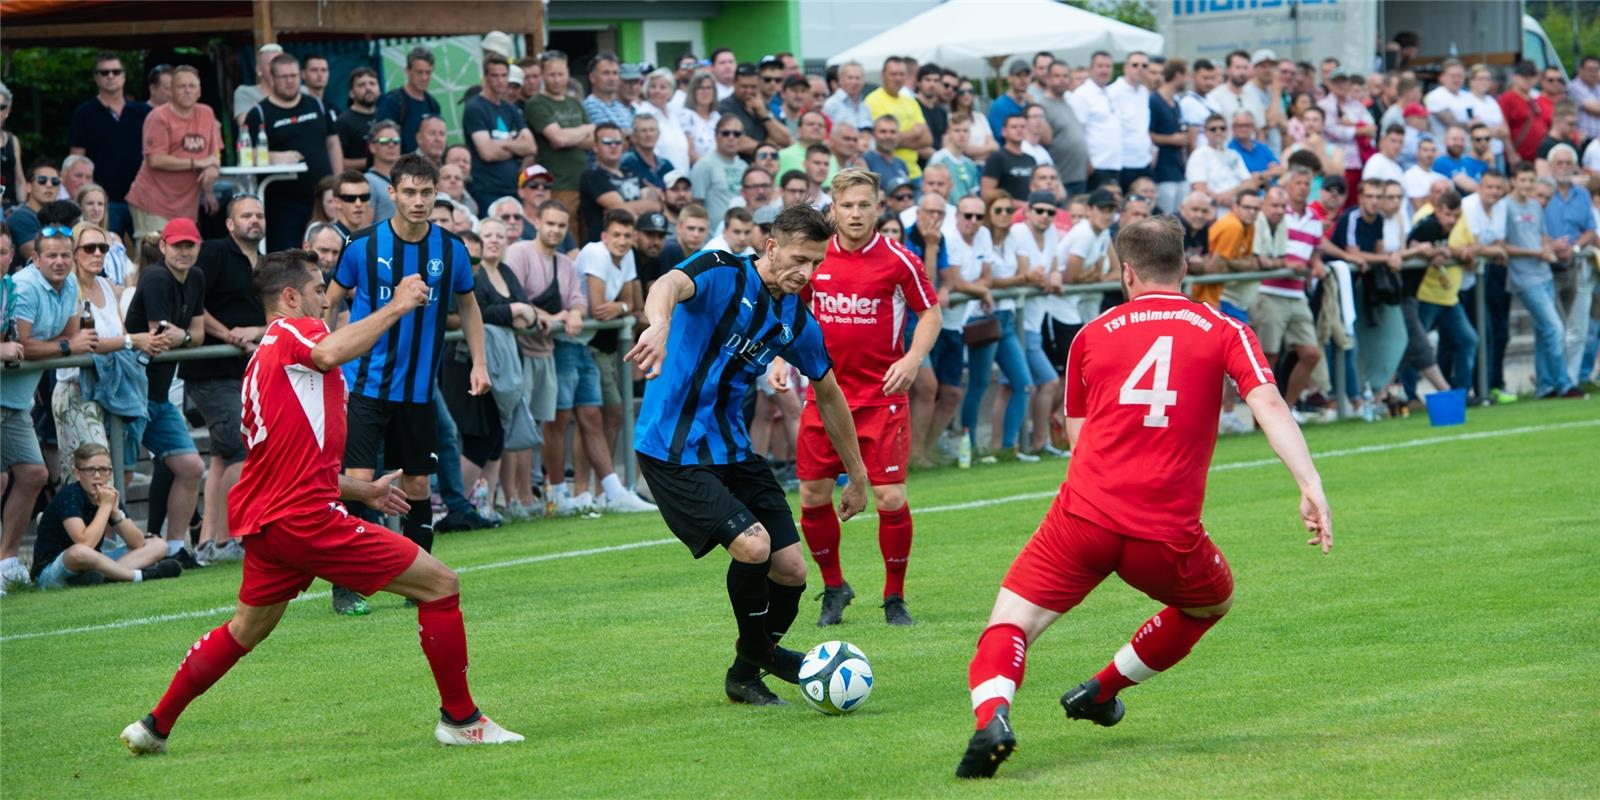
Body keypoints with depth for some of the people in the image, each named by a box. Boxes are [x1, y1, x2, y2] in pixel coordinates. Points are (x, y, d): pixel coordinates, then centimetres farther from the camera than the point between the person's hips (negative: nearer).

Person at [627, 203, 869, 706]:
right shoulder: (722, 274, -15)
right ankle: (754, 661, 2)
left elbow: (829, 395, 20)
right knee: (752, 546, -23)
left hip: (731, 450, 7)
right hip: (673, 452, -7)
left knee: (790, 569, 1)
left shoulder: (797, 321, 6)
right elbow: (670, 284, -38)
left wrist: (857, 476, 24)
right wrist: (659, 326, -62)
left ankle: (752, 664, 27)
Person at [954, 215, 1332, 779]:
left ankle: (992, 716, -28)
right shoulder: (1224, 332, 8)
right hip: (1168, 535, 0)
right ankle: (1102, 691, 37)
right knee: (1214, 602, 32)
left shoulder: (1093, 335, 13)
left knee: (1009, 626, 4)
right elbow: (1268, 405, -7)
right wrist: (1311, 486, -14)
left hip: (1084, 519, 0)